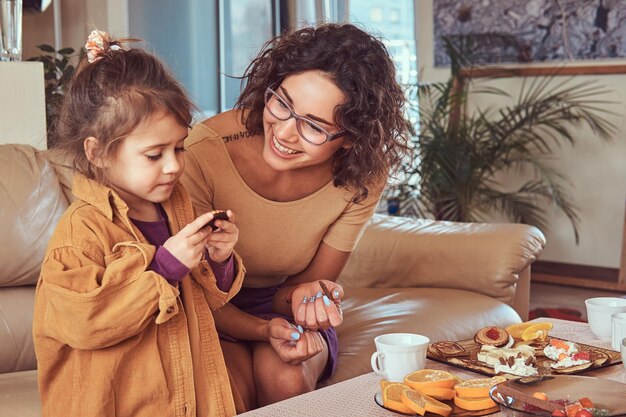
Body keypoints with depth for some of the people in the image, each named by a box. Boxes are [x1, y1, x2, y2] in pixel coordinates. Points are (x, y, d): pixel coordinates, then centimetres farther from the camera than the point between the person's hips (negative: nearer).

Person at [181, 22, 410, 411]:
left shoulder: (362, 178, -18)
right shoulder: (203, 154, -29)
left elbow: (311, 283, -7)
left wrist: (304, 296, -33)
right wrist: (264, 330, -36)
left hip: (282, 304, 3)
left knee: (288, 379, -29)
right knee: (232, 392, -32)